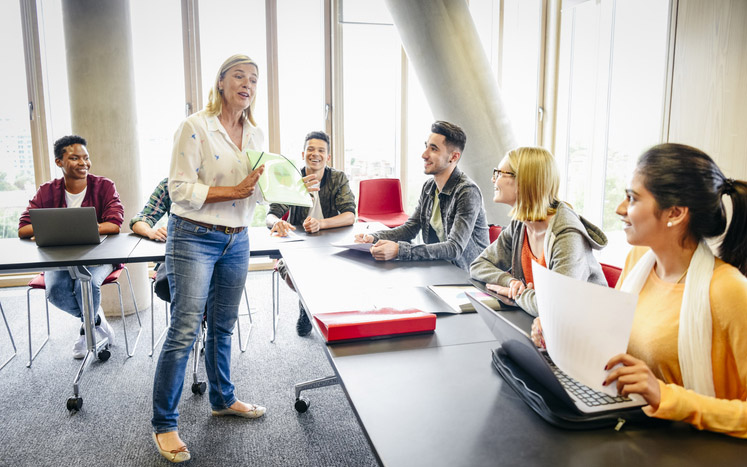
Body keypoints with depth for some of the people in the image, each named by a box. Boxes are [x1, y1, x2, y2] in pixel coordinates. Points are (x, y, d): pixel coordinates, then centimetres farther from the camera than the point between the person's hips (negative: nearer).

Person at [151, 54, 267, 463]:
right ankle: (163, 424, 8)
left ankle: (222, 399, 35)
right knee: (184, 330, -7)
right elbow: (180, 188, -15)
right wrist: (233, 191, -19)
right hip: (194, 237, -6)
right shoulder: (195, 127, -11)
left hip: (237, 240, 7)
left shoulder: (256, 135, 10)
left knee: (223, 326, 17)